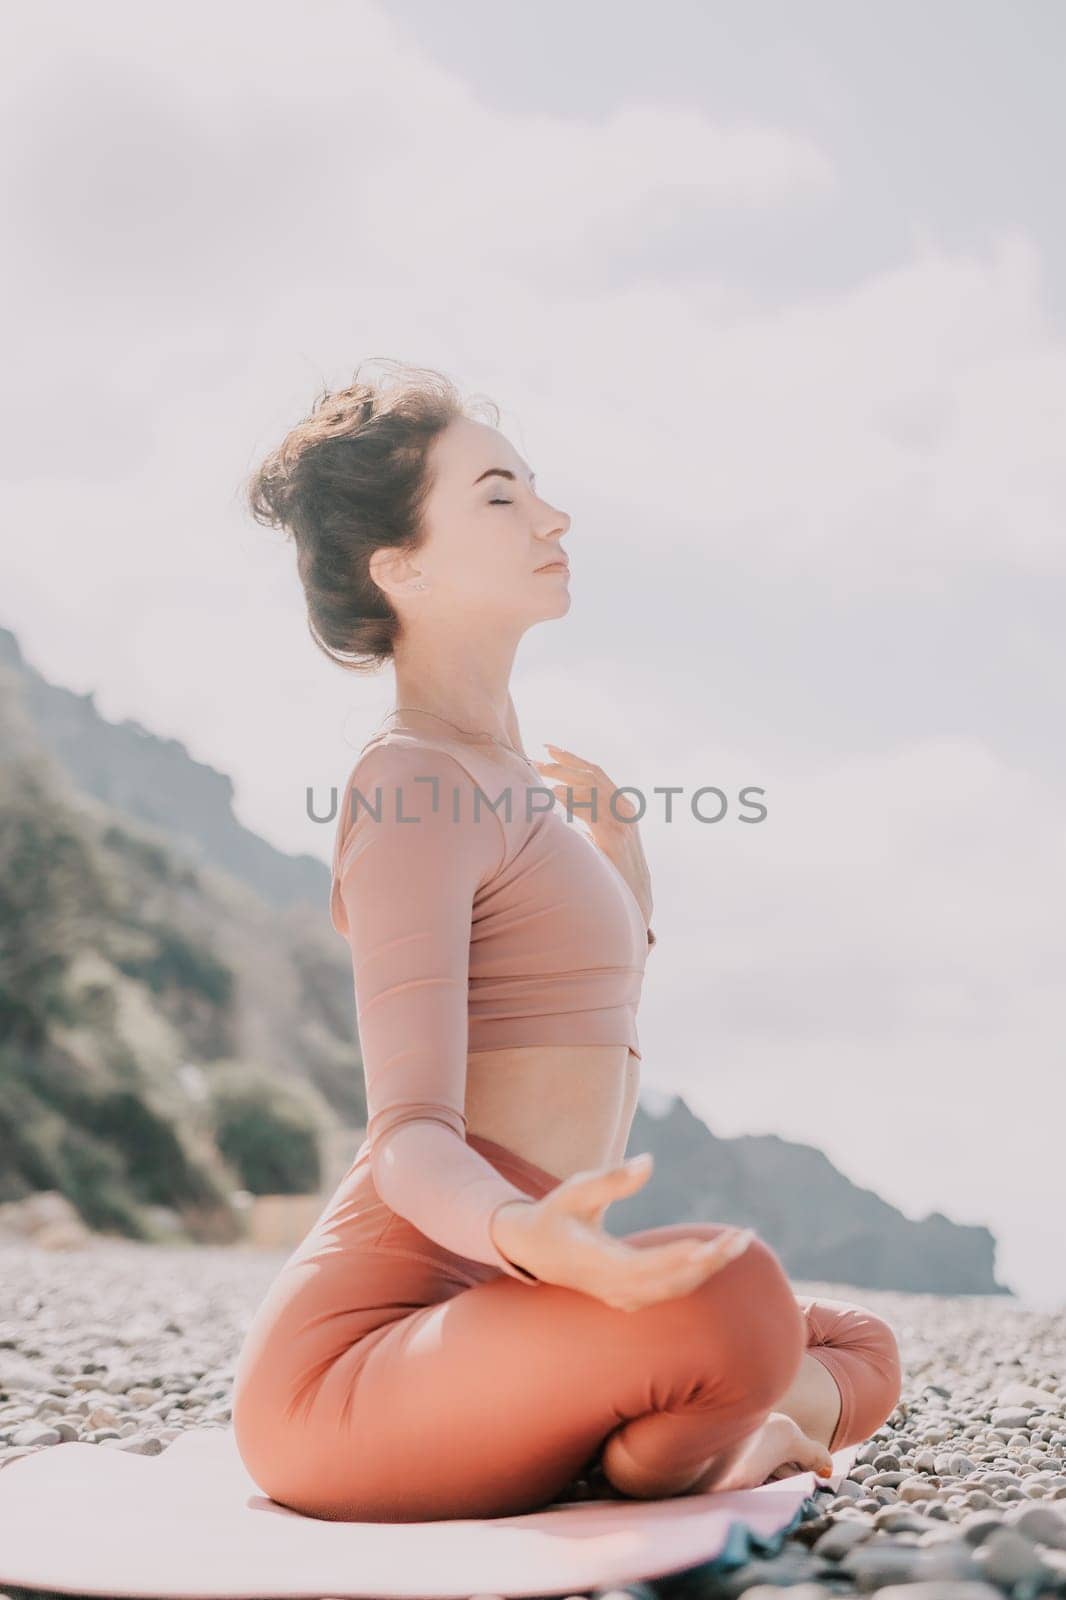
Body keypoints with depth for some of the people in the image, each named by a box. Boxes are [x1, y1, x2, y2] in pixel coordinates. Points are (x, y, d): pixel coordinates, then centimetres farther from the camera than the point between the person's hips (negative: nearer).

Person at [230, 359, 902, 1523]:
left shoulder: (502, 780, 17)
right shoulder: (414, 790, -13)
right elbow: (413, 1140, -23)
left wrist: (615, 828, 21)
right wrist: (534, 1240, -44)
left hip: (484, 1330, 10)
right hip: (357, 1365, -10)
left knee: (860, 1356, 21)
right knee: (734, 1300, -37)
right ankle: (663, 1458, -8)